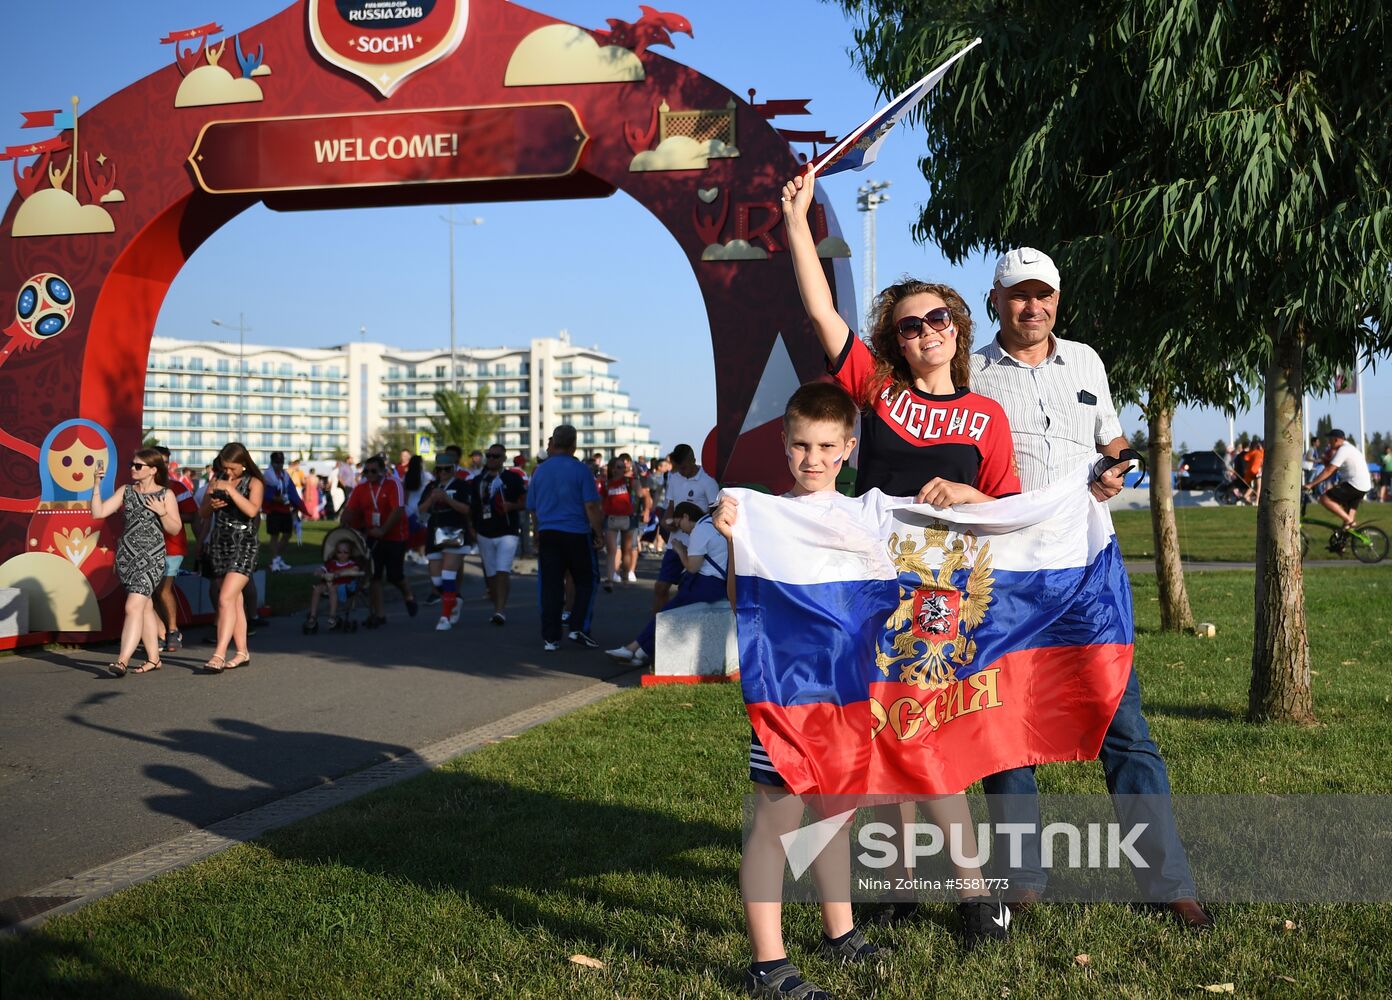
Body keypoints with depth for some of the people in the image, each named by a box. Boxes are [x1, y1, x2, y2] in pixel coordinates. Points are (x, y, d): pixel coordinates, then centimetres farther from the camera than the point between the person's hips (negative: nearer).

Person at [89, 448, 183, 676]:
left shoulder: (165, 495, -1)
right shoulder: (125, 491, 10)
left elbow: (175, 529, 0)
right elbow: (98, 512, 4)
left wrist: (162, 512, -15)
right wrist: (96, 486, -5)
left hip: (151, 557, -5)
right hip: (126, 555, 5)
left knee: (134, 607, -16)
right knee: (145, 607, 11)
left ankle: (122, 661, -22)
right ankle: (153, 659, 19)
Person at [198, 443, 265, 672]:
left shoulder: (254, 483, -2)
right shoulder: (218, 482, 12)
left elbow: (252, 510, -20)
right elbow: (202, 513, 14)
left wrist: (230, 490, -21)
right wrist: (211, 504, -7)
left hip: (243, 546, -6)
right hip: (219, 545, 6)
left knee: (226, 598, -17)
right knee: (235, 601, 9)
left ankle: (219, 654, -22)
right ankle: (242, 653, 15)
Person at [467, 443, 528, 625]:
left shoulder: (513, 478, -1)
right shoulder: (477, 481, 11)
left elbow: (525, 502, -1)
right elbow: (471, 508, 15)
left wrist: (512, 506, -20)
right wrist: (471, 528, 9)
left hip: (507, 532, -5)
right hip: (484, 534, 5)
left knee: (502, 572, -15)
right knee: (490, 574, 8)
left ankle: (501, 610, -19)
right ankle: (497, 608, 19)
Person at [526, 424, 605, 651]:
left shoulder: (540, 470, 8)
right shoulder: (580, 469, -6)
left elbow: (532, 508, 16)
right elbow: (591, 506, -10)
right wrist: (599, 534, -3)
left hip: (547, 533, 4)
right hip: (576, 534, -4)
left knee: (550, 587, 4)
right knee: (585, 582, 10)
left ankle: (550, 638, 4)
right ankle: (578, 628, 0)